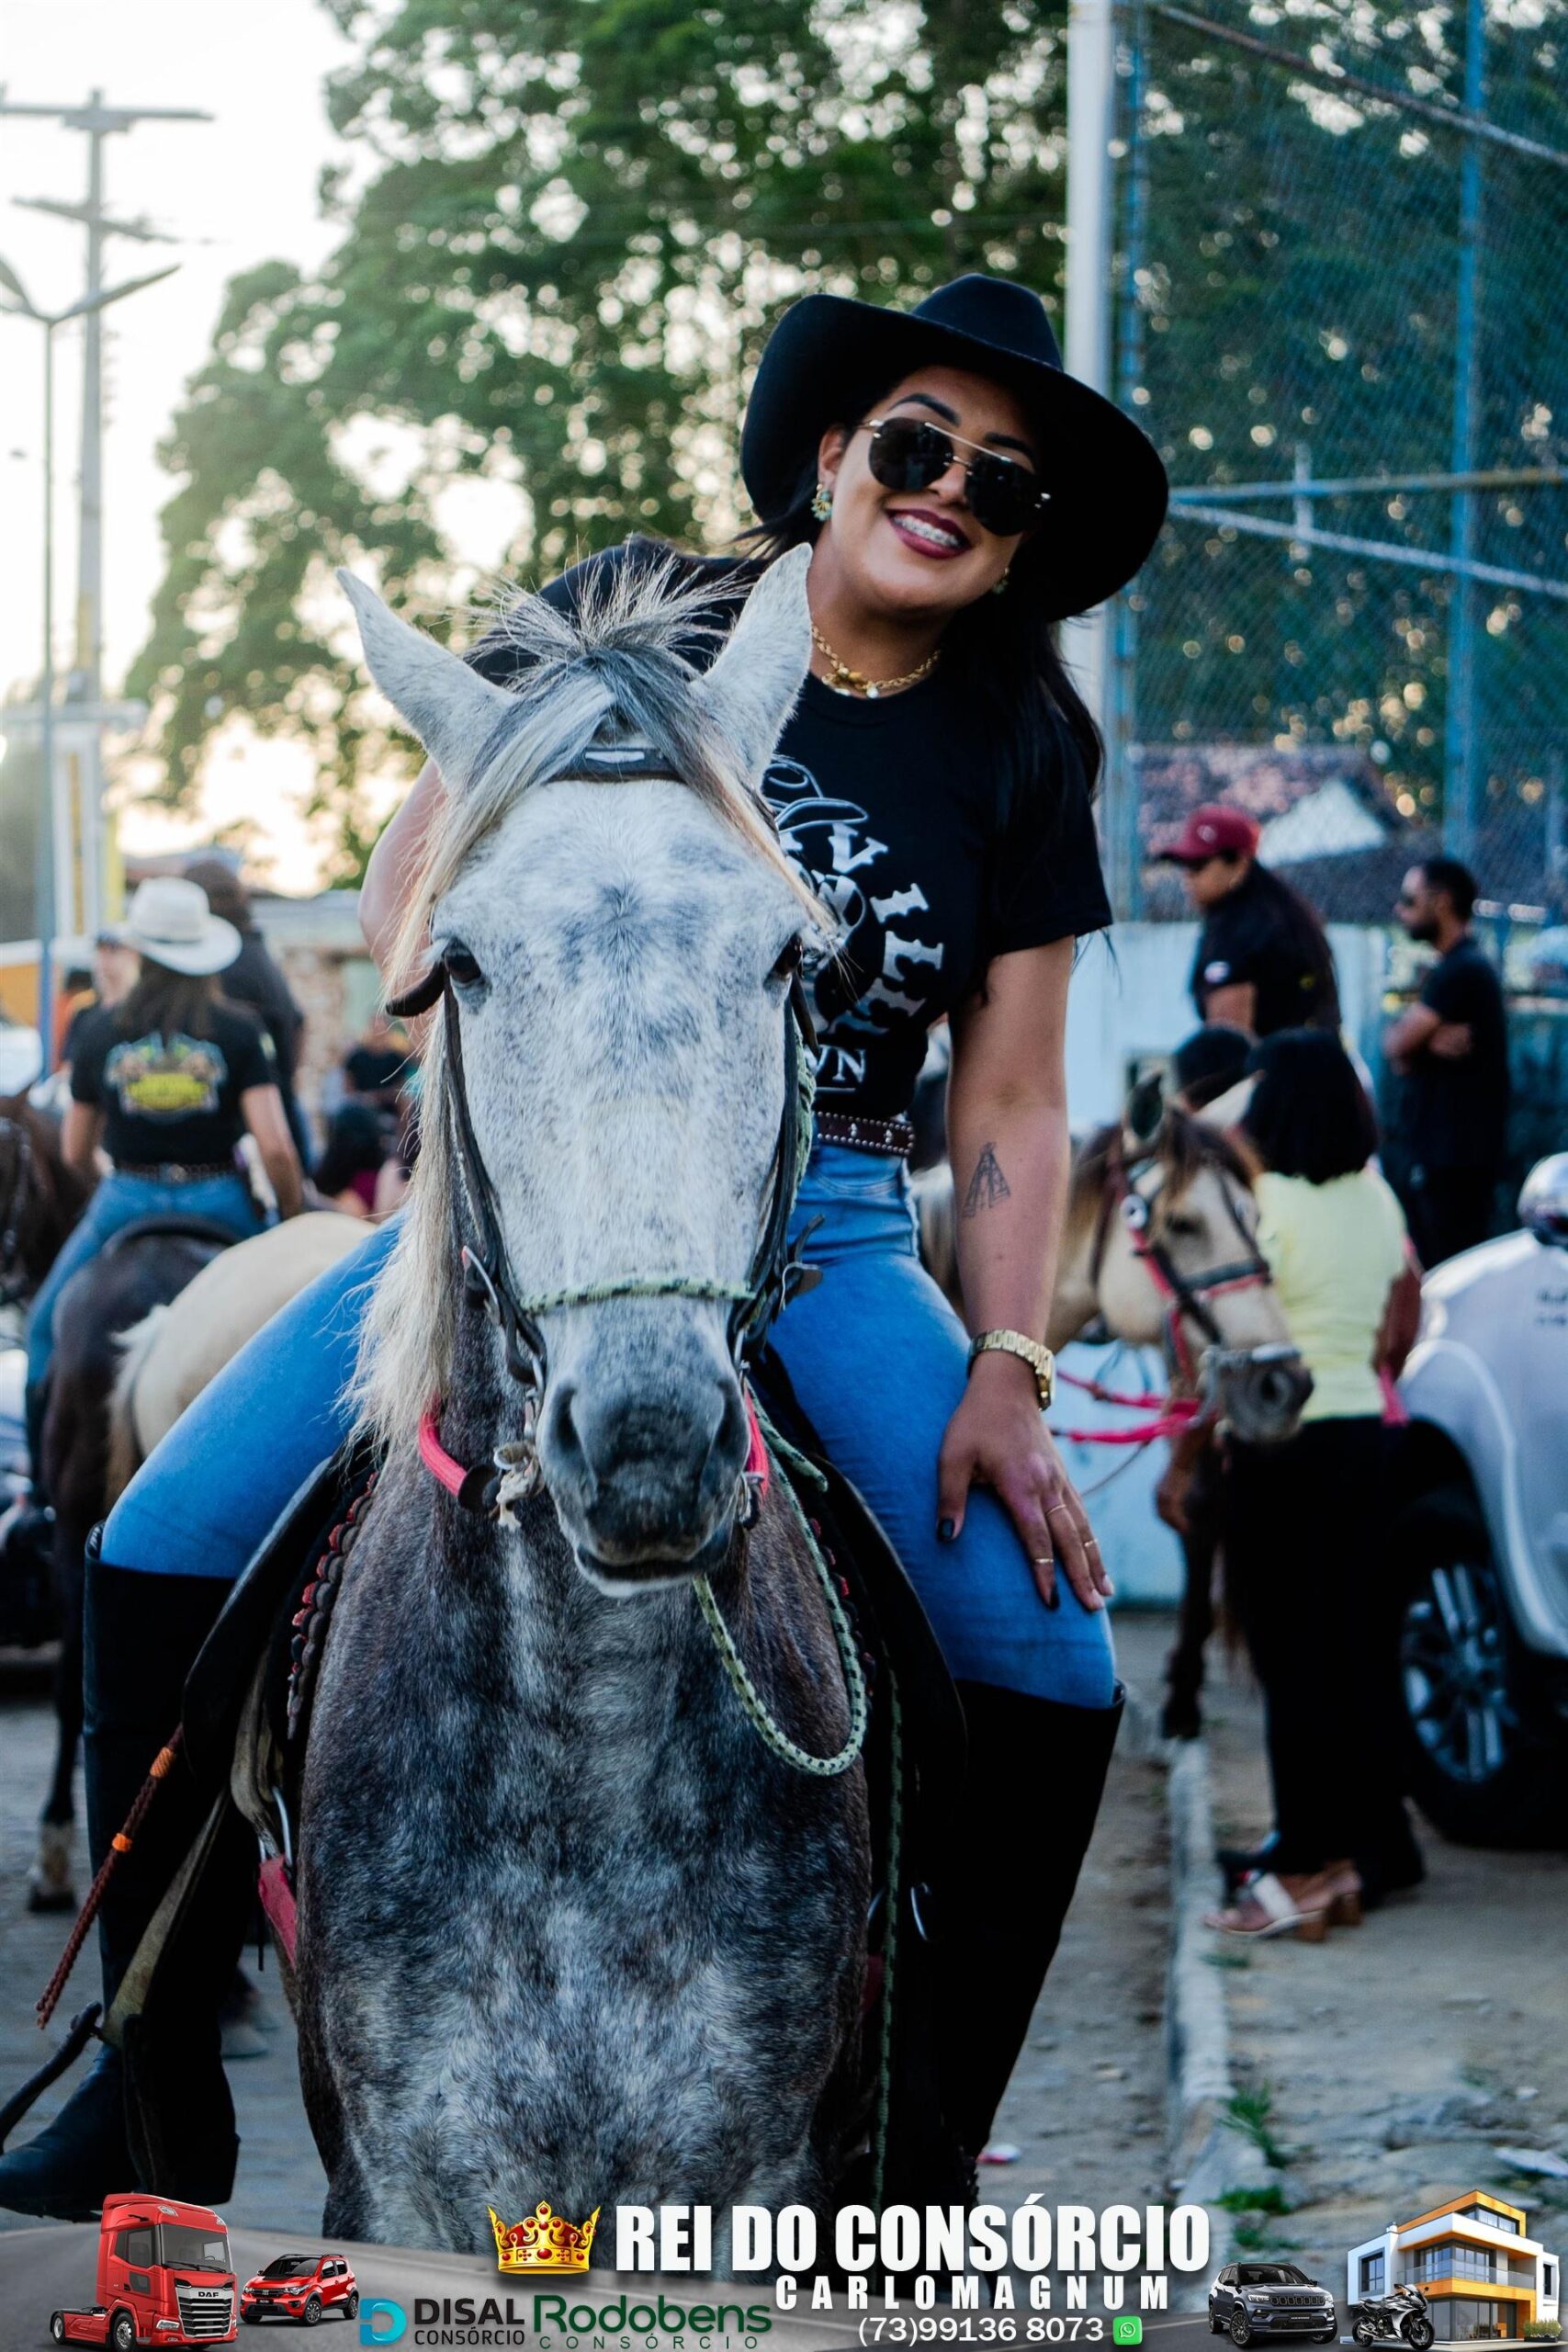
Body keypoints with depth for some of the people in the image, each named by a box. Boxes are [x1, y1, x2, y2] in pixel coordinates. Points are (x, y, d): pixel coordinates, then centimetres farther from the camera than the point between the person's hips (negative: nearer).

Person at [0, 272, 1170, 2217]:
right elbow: (409, 878, 6)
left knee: (1049, 1683, -18)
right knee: (165, 1553, -14)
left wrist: (1005, 1373, -9)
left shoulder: (1017, 759, 3)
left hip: (822, 1234, 0)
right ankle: (159, 2088, 0)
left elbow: (1012, 1106, 2)